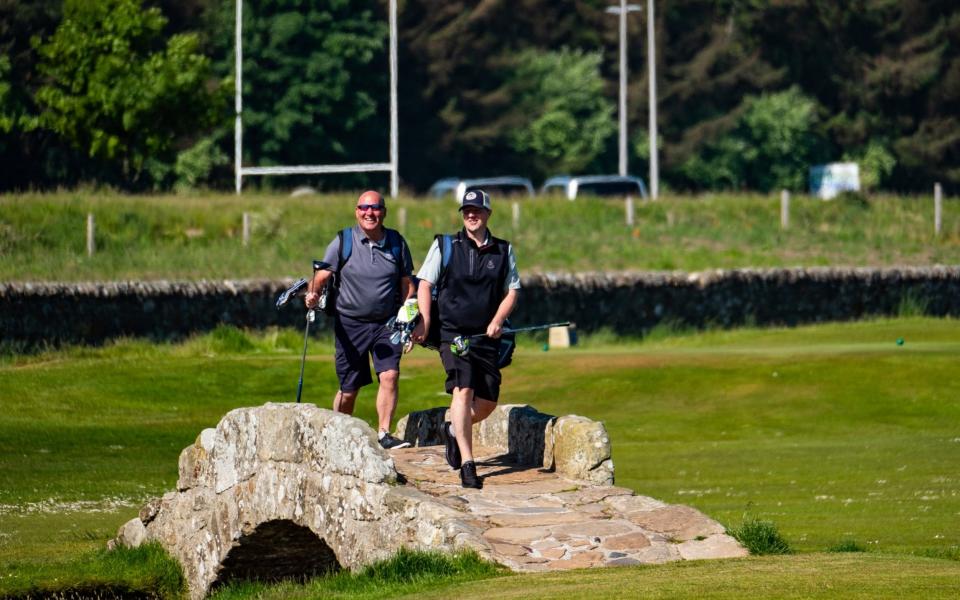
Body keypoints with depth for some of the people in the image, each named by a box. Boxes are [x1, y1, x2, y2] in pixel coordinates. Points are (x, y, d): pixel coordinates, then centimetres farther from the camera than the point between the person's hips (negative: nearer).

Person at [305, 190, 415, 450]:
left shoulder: (397, 243, 4)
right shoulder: (343, 242, -2)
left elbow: (407, 284, 11)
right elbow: (322, 275, -5)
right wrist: (313, 294, -27)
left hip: (387, 324, 1)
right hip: (350, 324, -1)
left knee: (390, 376, -17)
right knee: (349, 389, 3)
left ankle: (384, 434, -13)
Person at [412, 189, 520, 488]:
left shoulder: (503, 251, 10)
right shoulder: (445, 246, 4)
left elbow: (512, 290, 11)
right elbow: (425, 284, 4)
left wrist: (498, 320, -7)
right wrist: (424, 322, -10)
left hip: (486, 336, 3)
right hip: (452, 331, -3)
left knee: (488, 401, 3)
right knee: (463, 390, -19)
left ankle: (453, 430, 34)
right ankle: (467, 465, -20)